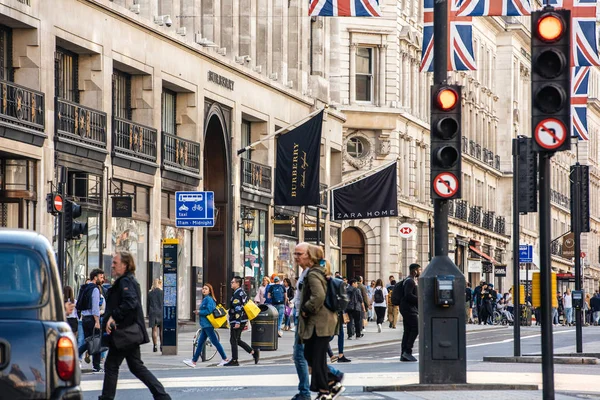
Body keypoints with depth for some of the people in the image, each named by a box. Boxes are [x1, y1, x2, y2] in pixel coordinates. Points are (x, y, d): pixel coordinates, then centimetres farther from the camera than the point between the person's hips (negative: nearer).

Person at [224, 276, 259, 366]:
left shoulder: (237, 294, -16)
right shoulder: (243, 293, 16)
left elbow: (238, 309, -23)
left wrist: (237, 322, -25)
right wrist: (246, 322, 25)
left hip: (237, 321, -10)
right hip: (243, 320, 10)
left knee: (233, 340, -2)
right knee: (237, 340, 16)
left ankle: (234, 360, 1)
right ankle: (254, 352, 12)